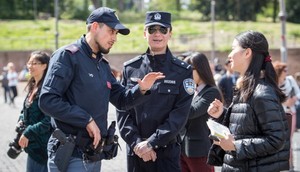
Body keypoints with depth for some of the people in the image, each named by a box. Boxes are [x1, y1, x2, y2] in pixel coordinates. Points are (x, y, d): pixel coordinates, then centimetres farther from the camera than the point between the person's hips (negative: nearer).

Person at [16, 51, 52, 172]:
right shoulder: (33, 87, 11)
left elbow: (48, 121, -22)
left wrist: (28, 133, -18)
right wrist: (21, 121, 2)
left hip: (41, 145, -9)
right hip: (33, 144, 9)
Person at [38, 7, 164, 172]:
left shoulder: (103, 64, 16)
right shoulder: (68, 56, -11)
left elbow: (121, 100, 19)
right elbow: (48, 101, -21)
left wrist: (141, 89, -2)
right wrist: (87, 120, -19)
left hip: (94, 154, 9)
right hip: (70, 154, -9)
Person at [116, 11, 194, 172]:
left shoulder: (183, 71, 0)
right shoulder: (130, 68, 5)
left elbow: (180, 114, -8)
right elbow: (122, 110, 3)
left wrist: (151, 142, -15)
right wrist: (136, 142, -10)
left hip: (168, 151, -2)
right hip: (135, 151, 2)